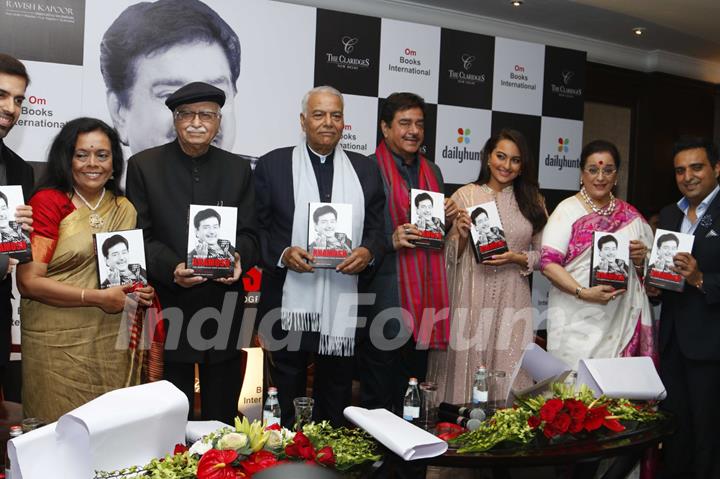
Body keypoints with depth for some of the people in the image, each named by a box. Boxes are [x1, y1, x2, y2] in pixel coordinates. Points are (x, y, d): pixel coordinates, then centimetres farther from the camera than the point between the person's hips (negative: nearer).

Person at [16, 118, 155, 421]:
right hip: (58, 344, -4)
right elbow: (28, 281, -11)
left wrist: (141, 292, 1)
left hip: (113, 342, 4)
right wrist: (97, 298, -16)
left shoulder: (124, 209, 9)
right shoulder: (47, 202, -5)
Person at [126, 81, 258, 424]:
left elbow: (248, 232, 6)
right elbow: (140, 234, -3)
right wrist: (171, 268, -20)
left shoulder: (238, 169, 9)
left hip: (224, 306, 2)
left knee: (223, 411, 14)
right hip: (168, 305, -2)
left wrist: (238, 258, -17)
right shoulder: (143, 165, 1)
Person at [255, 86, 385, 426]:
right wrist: (282, 253, -15)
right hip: (289, 305, -2)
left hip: (343, 306, 2)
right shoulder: (272, 164, 3)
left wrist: (368, 252, -11)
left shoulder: (365, 169, 10)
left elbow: (377, 227, 10)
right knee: (285, 401, 11)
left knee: (336, 404, 15)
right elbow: (258, 228, 2)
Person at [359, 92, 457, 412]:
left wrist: (449, 219, 3)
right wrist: (391, 240, -22)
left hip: (424, 300, 6)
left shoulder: (432, 172, 15)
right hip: (383, 303, -6)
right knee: (377, 401, 4)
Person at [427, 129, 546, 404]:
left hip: (512, 302, 2)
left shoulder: (532, 201, 9)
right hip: (471, 301, -2)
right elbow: (449, 258, 3)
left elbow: (544, 254, 9)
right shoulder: (465, 195, 1)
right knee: (466, 371, 4)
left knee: (508, 376, 3)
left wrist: (517, 258, -8)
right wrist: (461, 236, -16)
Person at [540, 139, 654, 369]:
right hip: (577, 322, -4)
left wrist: (641, 258, -3)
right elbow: (548, 263, -10)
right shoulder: (567, 210, -2)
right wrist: (583, 292, -21)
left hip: (622, 320, 4)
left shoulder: (630, 215, 12)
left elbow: (647, 269, 20)